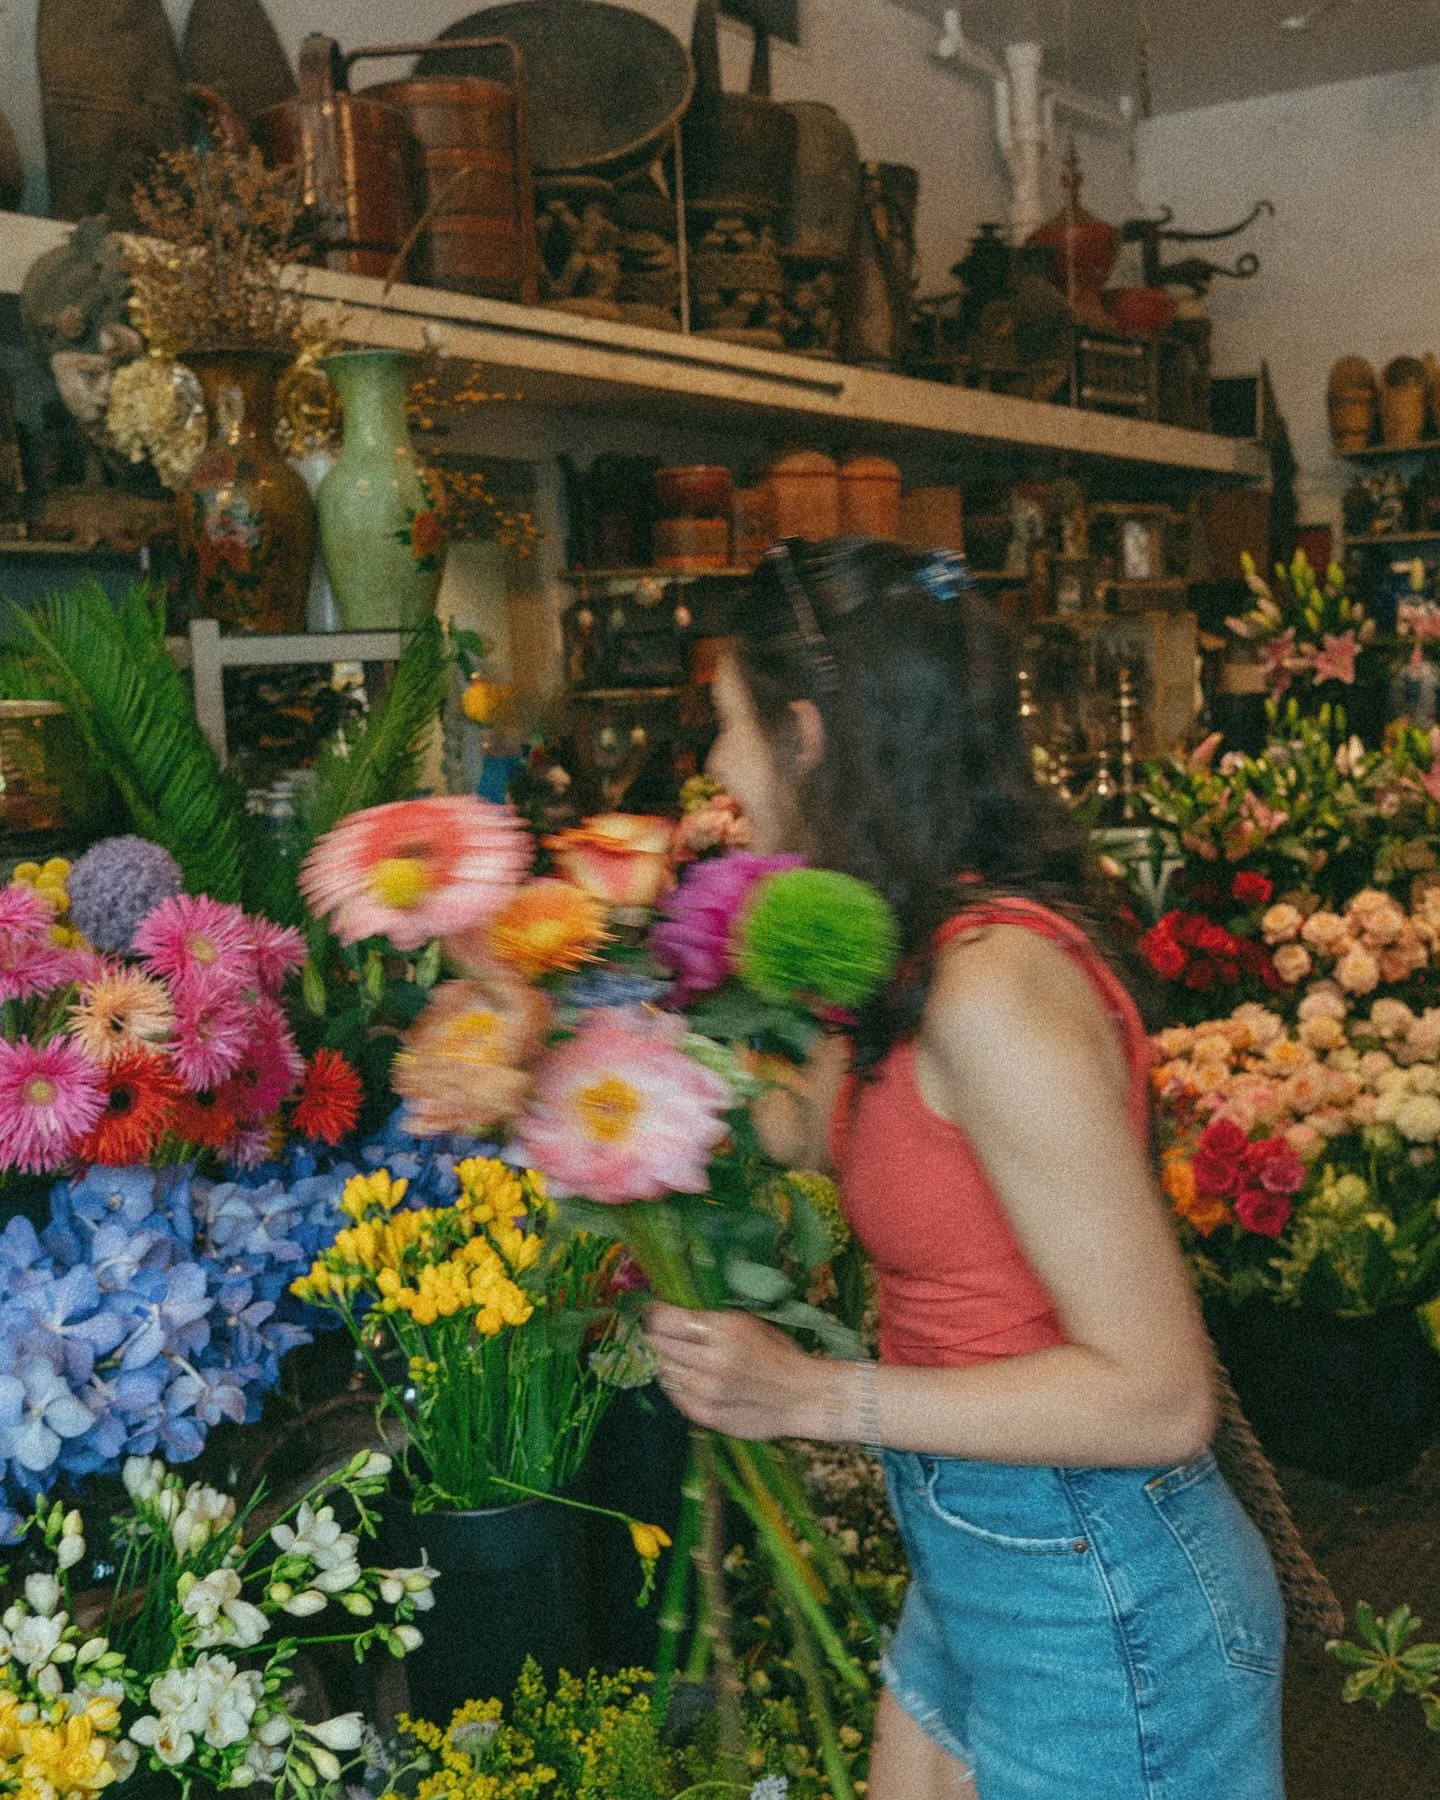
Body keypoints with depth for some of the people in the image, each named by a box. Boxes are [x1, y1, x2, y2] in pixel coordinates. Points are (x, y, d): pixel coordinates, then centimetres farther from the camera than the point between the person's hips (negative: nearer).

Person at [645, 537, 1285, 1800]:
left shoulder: (996, 987, -27)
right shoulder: (926, 951, -1)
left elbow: (1159, 1394, -26)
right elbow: (807, 1128, 18)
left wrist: (814, 1396, -23)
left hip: (1097, 1612, -8)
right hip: (980, 1565, 8)